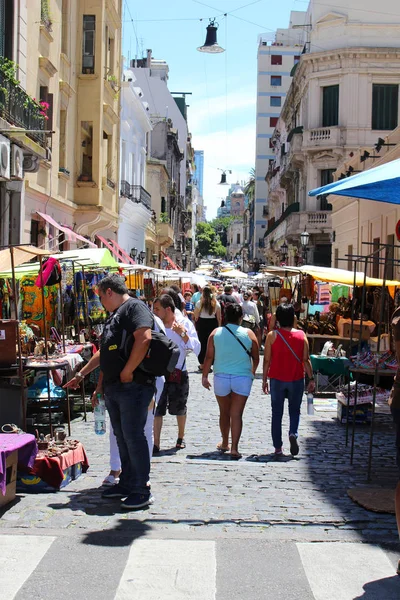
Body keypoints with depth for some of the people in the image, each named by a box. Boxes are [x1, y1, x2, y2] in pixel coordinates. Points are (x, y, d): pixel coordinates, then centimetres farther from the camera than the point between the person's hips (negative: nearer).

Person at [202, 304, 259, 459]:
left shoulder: (216, 333, -2)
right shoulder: (248, 334, -3)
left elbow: (209, 357, -2)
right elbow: (256, 358, 4)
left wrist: (205, 376, 6)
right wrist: (252, 372, 22)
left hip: (221, 377, 1)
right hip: (242, 378, -1)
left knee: (224, 412, 17)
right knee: (236, 414, 0)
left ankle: (224, 444, 30)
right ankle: (234, 448, -7)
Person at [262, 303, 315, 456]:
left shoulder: (272, 336, -6)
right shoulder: (301, 335, -4)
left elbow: (267, 360, -5)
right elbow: (305, 360, -3)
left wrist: (264, 379, 4)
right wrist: (311, 379, 4)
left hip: (277, 380, 0)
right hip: (296, 380, 1)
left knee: (277, 413, 9)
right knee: (295, 410, 16)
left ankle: (278, 447, 9)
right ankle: (293, 433, -12)